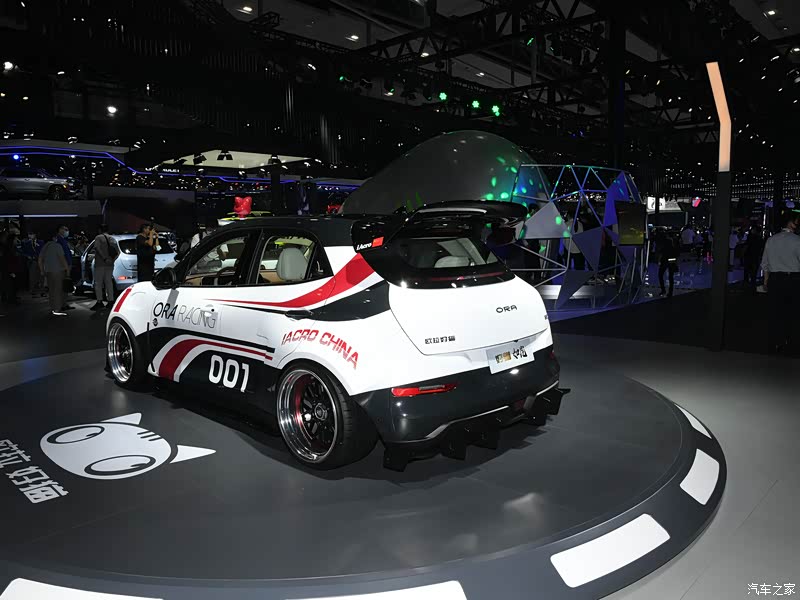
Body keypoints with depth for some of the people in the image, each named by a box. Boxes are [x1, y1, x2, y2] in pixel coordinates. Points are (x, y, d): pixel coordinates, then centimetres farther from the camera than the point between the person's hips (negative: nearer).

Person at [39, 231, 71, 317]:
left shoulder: (45, 246, 14)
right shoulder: (57, 246, -9)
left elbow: (40, 260, 18)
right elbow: (62, 258, -15)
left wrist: (42, 271, 23)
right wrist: (67, 269, -9)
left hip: (48, 271, 7)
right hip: (58, 270, -7)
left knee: (51, 290, 13)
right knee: (58, 290, -7)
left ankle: (52, 308, 17)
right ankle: (57, 310, -10)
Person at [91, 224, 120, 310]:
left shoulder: (98, 238, -4)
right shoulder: (112, 239, 14)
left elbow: (98, 248, -20)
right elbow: (118, 251, 8)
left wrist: (104, 258, -21)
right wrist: (112, 259, 4)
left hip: (100, 264, -6)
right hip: (110, 265, 6)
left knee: (98, 283, -2)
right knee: (109, 282, 11)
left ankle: (99, 302, -7)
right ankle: (110, 301, 10)